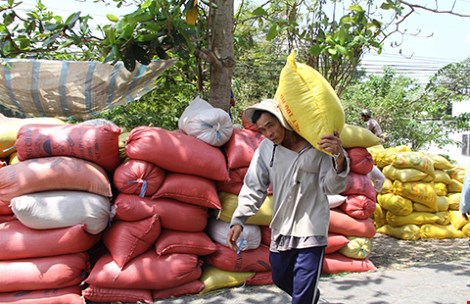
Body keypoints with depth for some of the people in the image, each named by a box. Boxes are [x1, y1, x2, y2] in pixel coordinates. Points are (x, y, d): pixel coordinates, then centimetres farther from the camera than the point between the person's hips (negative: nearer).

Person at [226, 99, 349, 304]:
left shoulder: (317, 147, -10)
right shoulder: (266, 149, -1)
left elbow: (332, 186, -13)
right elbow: (253, 187, 1)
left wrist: (339, 158, -32)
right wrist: (238, 220, -10)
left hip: (311, 230, -5)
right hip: (281, 229, 5)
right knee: (280, 278, 22)